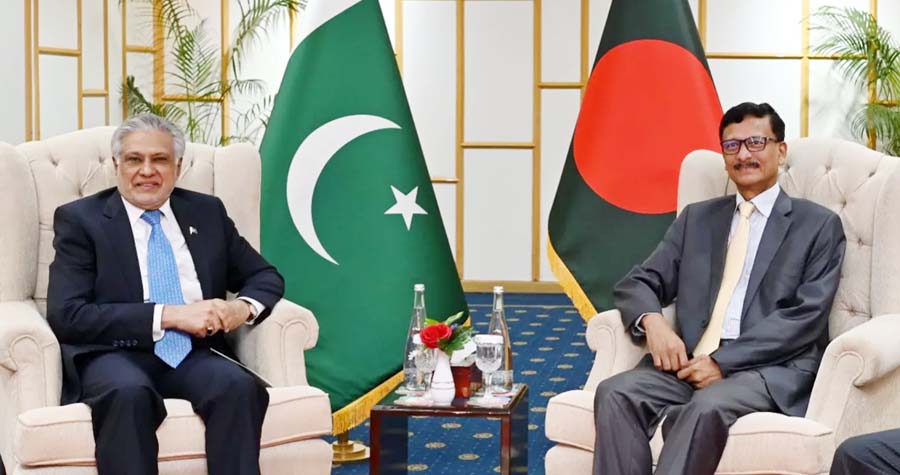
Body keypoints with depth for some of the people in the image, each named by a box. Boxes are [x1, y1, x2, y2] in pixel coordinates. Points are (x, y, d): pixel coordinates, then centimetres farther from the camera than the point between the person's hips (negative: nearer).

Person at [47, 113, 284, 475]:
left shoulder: (207, 212, 18)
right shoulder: (80, 219, 6)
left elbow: (266, 277, 21)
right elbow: (66, 315, -5)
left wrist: (243, 307, -5)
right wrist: (168, 315, -14)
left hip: (193, 353, 3)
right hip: (115, 354, -3)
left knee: (240, 386, -31)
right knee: (129, 392, -38)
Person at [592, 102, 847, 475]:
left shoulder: (819, 225, 8)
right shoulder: (696, 218, 20)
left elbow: (805, 318, -4)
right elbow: (636, 284, 15)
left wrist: (725, 361, -14)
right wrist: (652, 321, -10)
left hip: (770, 369, -4)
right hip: (690, 363, 4)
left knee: (706, 408, -36)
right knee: (615, 393, -25)